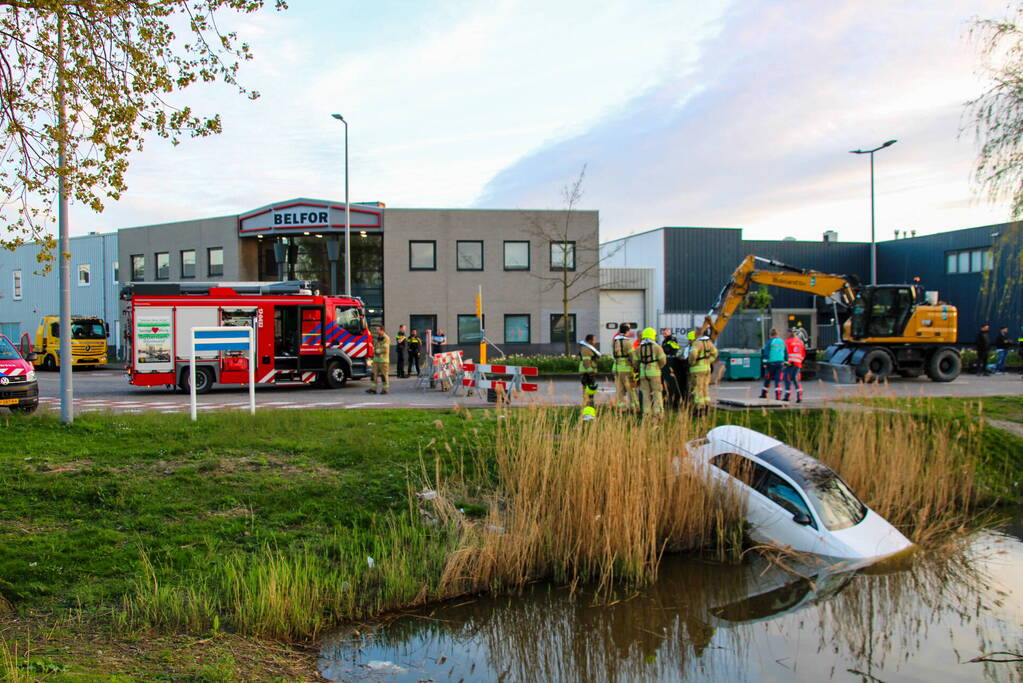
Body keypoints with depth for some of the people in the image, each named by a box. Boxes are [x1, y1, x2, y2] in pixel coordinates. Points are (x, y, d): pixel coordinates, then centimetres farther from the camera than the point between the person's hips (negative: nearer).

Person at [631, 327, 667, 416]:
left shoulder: (639, 348, 7)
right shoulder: (657, 347, -4)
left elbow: (634, 362, 7)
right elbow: (663, 360, -6)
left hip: (643, 373, 3)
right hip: (654, 372, -3)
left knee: (645, 393, 7)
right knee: (657, 392, 1)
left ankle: (646, 412, 3)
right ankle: (658, 411, -3)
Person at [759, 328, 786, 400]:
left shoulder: (770, 342, -6)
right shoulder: (782, 342, 9)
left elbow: (766, 353, -10)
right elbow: (785, 354, 14)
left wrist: (765, 363, -7)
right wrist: (785, 363, 21)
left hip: (771, 363, -3)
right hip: (780, 363, 3)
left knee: (767, 379, 9)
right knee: (778, 380, 3)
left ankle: (764, 394, 18)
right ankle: (778, 396, -5)